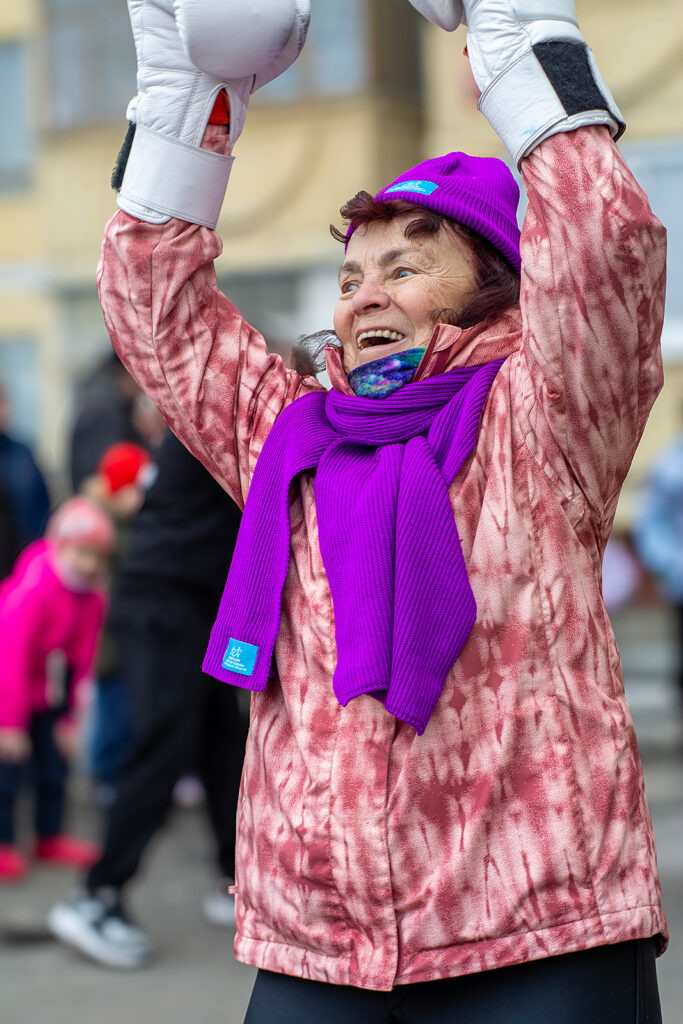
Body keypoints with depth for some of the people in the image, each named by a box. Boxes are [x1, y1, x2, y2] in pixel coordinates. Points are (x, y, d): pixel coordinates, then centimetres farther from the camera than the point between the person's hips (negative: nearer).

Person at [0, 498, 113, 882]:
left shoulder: (93, 597, -6)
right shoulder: (34, 586, -29)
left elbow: (83, 660, 4)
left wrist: (71, 719, 6)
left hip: (47, 694, 7)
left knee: (55, 760, 12)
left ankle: (51, 836, 28)